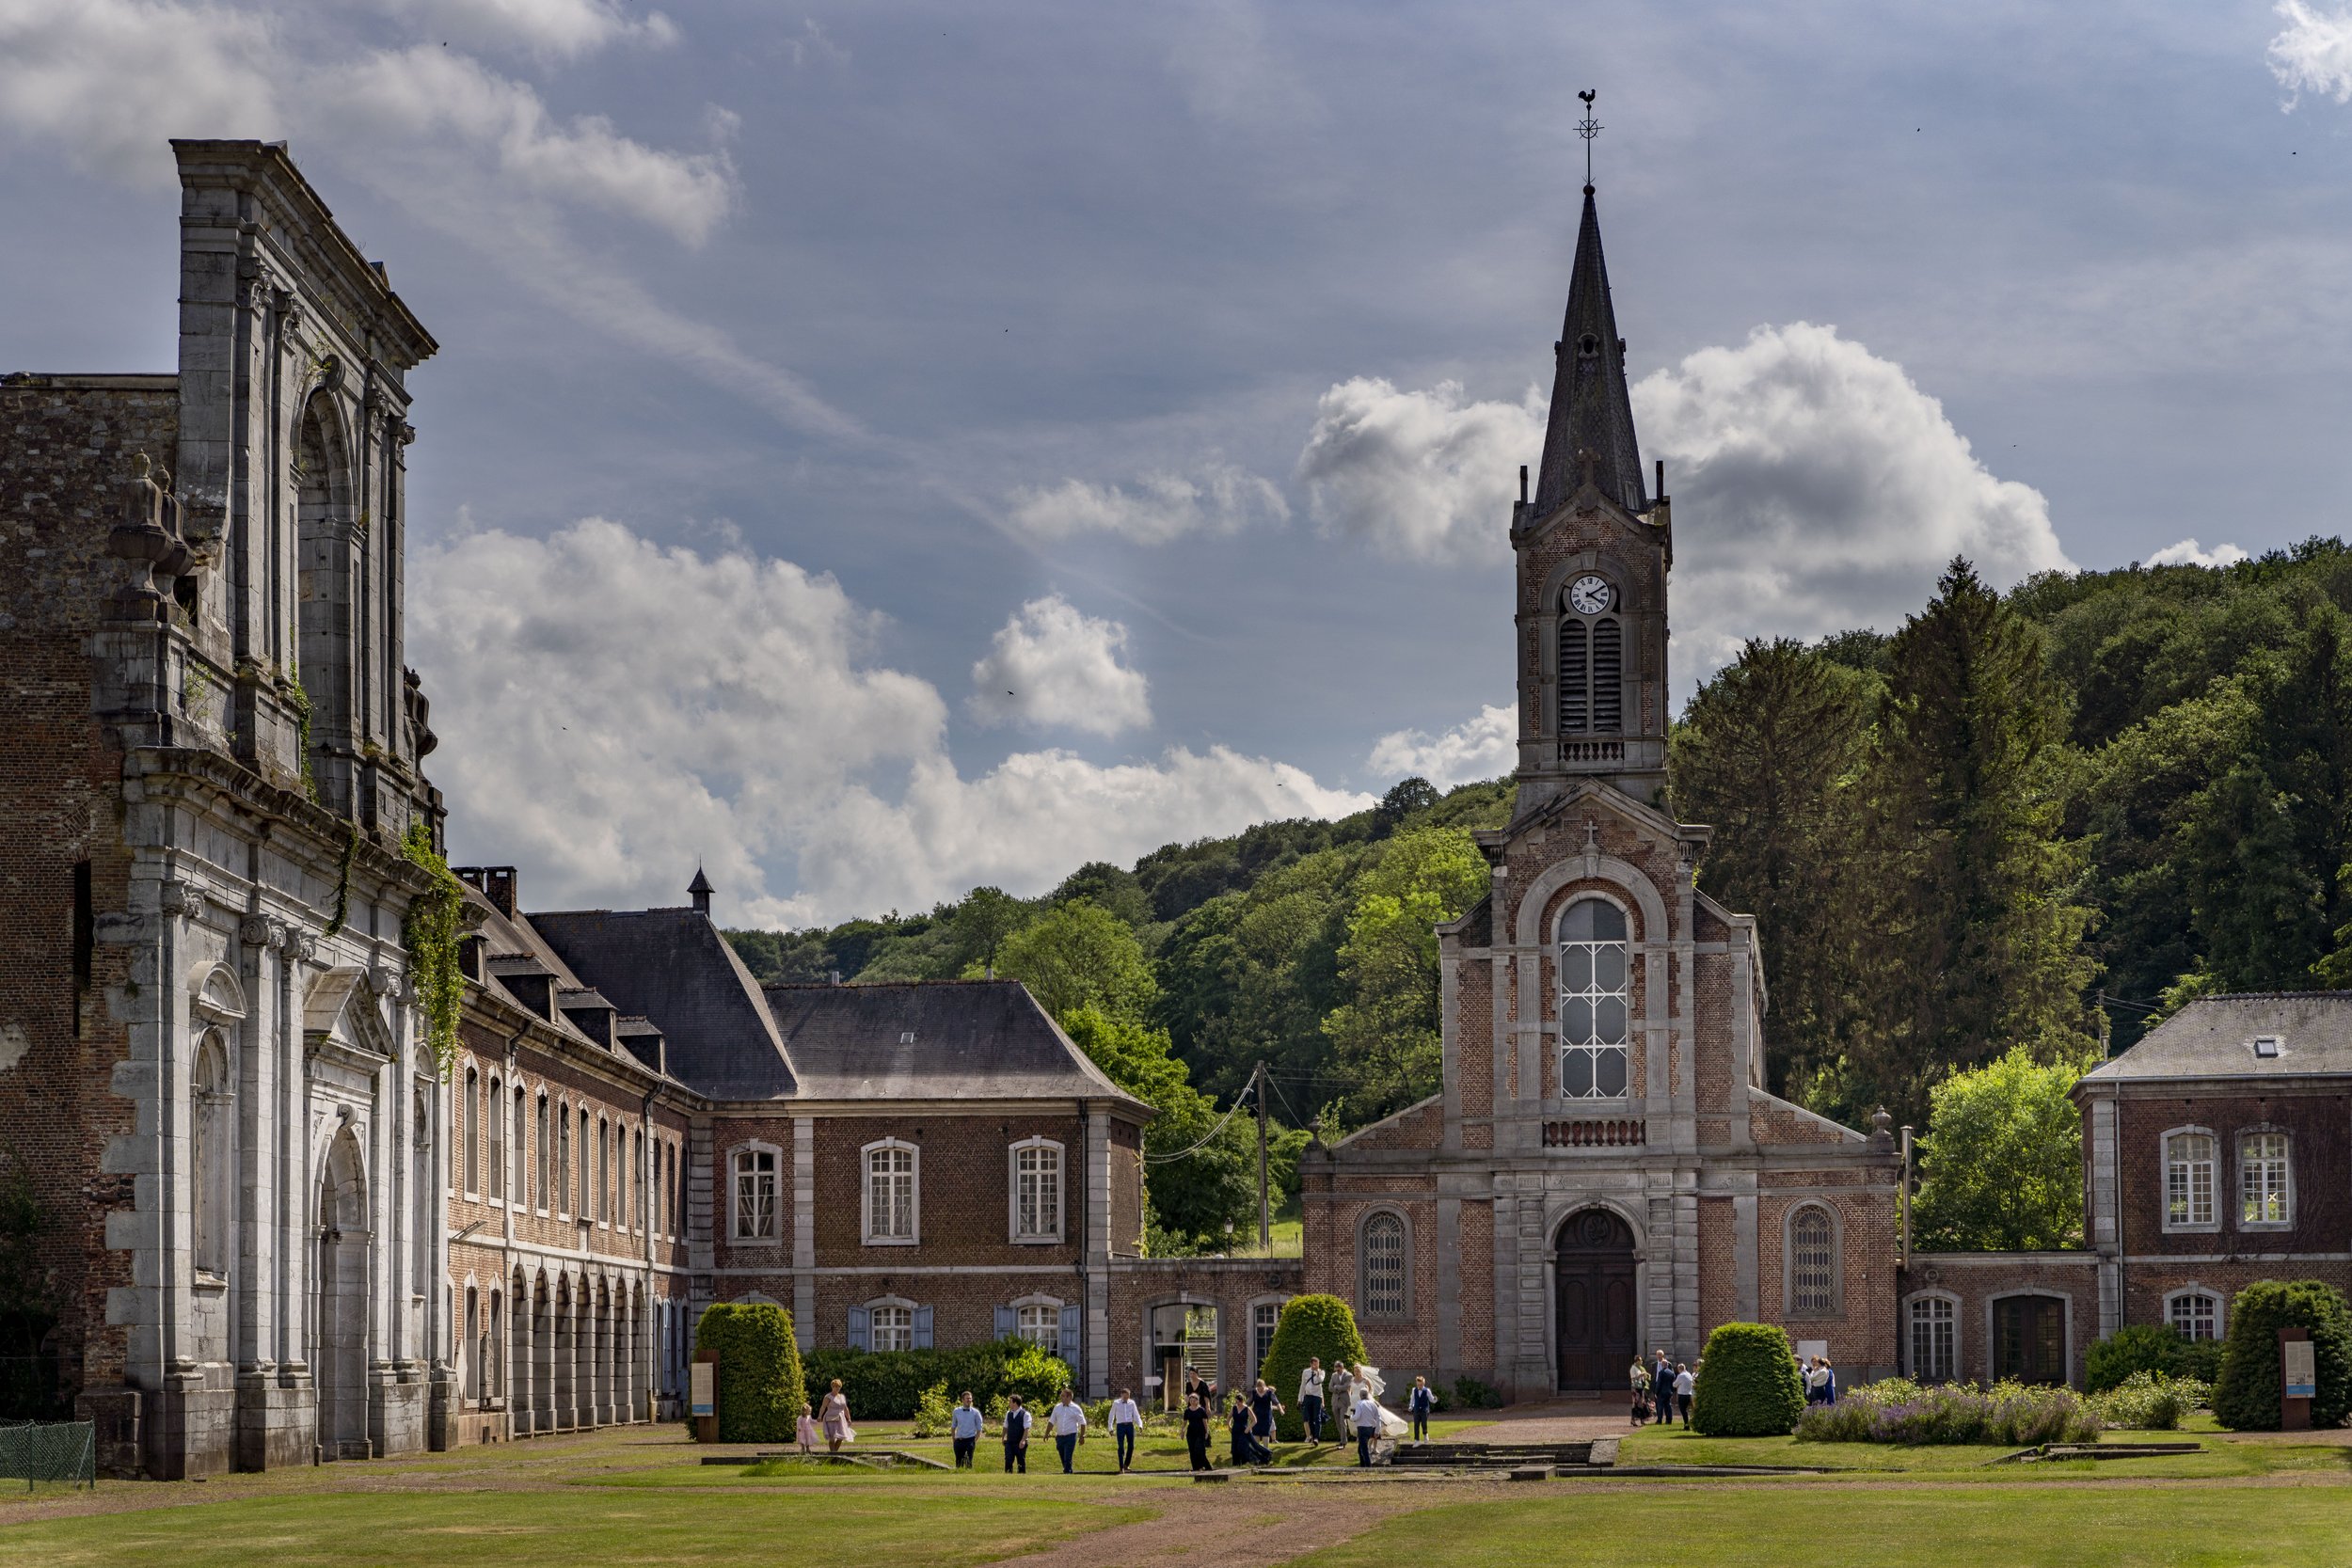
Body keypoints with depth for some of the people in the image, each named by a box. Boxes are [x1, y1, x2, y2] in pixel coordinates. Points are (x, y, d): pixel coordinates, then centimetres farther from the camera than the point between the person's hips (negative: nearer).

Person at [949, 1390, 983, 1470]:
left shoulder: (975, 1412, 0)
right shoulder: (957, 1411, 7)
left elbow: (979, 1429, 2)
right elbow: (953, 1427, 15)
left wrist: (975, 1441, -7)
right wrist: (954, 1439, 8)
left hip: (970, 1440, -3)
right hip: (959, 1440, 3)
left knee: (969, 1462, -6)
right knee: (959, 1463, 6)